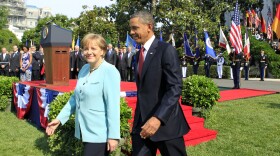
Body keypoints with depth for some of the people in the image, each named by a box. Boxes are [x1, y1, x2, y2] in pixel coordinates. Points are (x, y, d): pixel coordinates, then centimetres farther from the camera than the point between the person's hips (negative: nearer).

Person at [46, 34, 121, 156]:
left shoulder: (110, 71, -15)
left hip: (99, 134, -7)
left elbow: (113, 105, -19)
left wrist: (113, 135, -21)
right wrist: (59, 118, 10)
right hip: (85, 131, 7)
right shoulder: (84, 69, 8)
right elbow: (75, 97, 15)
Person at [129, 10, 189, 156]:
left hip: (165, 121, -6)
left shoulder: (166, 50, -10)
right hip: (142, 123, 7)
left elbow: (175, 88, -19)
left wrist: (158, 118, -30)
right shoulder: (138, 54, 14)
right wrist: (140, 119, 14)